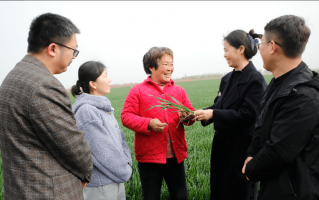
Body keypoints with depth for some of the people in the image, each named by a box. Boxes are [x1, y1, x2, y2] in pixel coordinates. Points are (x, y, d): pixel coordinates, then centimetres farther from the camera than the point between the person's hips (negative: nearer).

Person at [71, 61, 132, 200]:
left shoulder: (104, 106, 7)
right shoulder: (86, 110, -20)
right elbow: (102, 151, -21)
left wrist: (127, 162, -1)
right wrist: (125, 171, -10)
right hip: (100, 184, -8)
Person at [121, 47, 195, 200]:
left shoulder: (179, 91, 11)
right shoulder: (138, 91, -2)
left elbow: (191, 114, 11)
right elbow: (126, 116, -7)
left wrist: (187, 117, -12)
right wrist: (148, 124, -20)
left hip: (176, 156, 4)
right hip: (149, 158, -3)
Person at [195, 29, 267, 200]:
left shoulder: (255, 79, -15)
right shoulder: (228, 79, 9)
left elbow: (247, 114, -21)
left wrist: (213, 114, -21)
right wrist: (203, 113, -8)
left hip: (242, 146, -7)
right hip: (222, 142, 7)